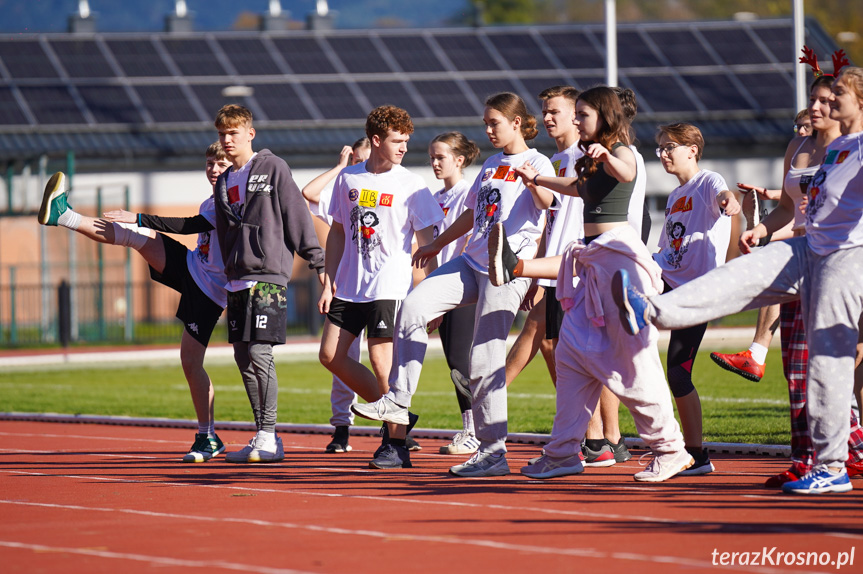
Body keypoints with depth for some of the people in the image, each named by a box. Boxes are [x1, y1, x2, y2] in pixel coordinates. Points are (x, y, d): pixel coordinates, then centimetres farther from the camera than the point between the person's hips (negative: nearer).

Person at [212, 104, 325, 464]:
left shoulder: (273, 168, -2)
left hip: (270, 275, -7)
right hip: (237, 280, 7)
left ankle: (269, 439, -11)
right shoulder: (224, 183, 17)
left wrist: (318, 261, -9)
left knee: (260, 353, -14)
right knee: (242, 357, 6)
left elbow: (297, 215, -5)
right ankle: (262, 438, 13)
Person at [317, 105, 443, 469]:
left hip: (389, 285, -5)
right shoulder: (348, 178, 8)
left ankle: (396, 442, 0)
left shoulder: (410, 186, -4)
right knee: (330, 355, 2)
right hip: (349, 285, 5)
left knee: (382, 363, -10)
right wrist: (328, 282, 9)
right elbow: (338, 233, 15)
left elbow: (427, 242, -4)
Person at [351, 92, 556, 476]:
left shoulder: (535, 163, -5)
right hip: (472, 264, 8)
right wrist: (436, 245, 42)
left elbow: (546, 202, -26)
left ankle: (493, 450, 1)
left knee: (485, 361, -8)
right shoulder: (491, 165, 21)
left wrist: (532, 179, -47)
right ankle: (398, 401, -6)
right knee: (413, 306, -11)